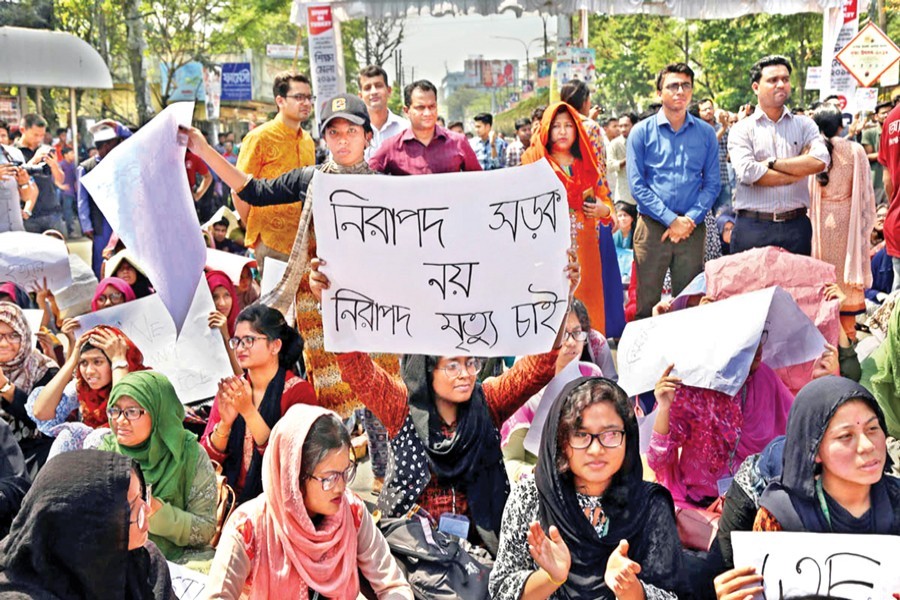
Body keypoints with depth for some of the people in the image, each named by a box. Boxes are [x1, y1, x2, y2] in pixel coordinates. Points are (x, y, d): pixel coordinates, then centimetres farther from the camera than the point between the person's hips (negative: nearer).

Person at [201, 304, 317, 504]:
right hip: (231, 499, 3)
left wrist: (248, 411, -23)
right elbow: (207, 458, 4)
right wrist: (225, 423, -15)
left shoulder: (298, 391, -6)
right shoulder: (229, 391, 7)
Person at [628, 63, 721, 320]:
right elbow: (636, 184, -4)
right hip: (652, 228, -2)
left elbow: (712, 183, 6)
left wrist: (691, 219, -10)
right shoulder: (642, 132, 2)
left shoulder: (705, 133, 9)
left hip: (693, 230, 2)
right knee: (647, 303, 1)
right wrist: (671, 219, -12)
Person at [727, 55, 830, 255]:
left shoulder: (804, 125, 12)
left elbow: (820, 161, -6)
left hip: (796, 226, 2)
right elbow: (748, 172, -13)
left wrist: (772, 163, -7)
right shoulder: (742, 129, 4)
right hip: (752, 227, -2)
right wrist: (800, 169, -4)